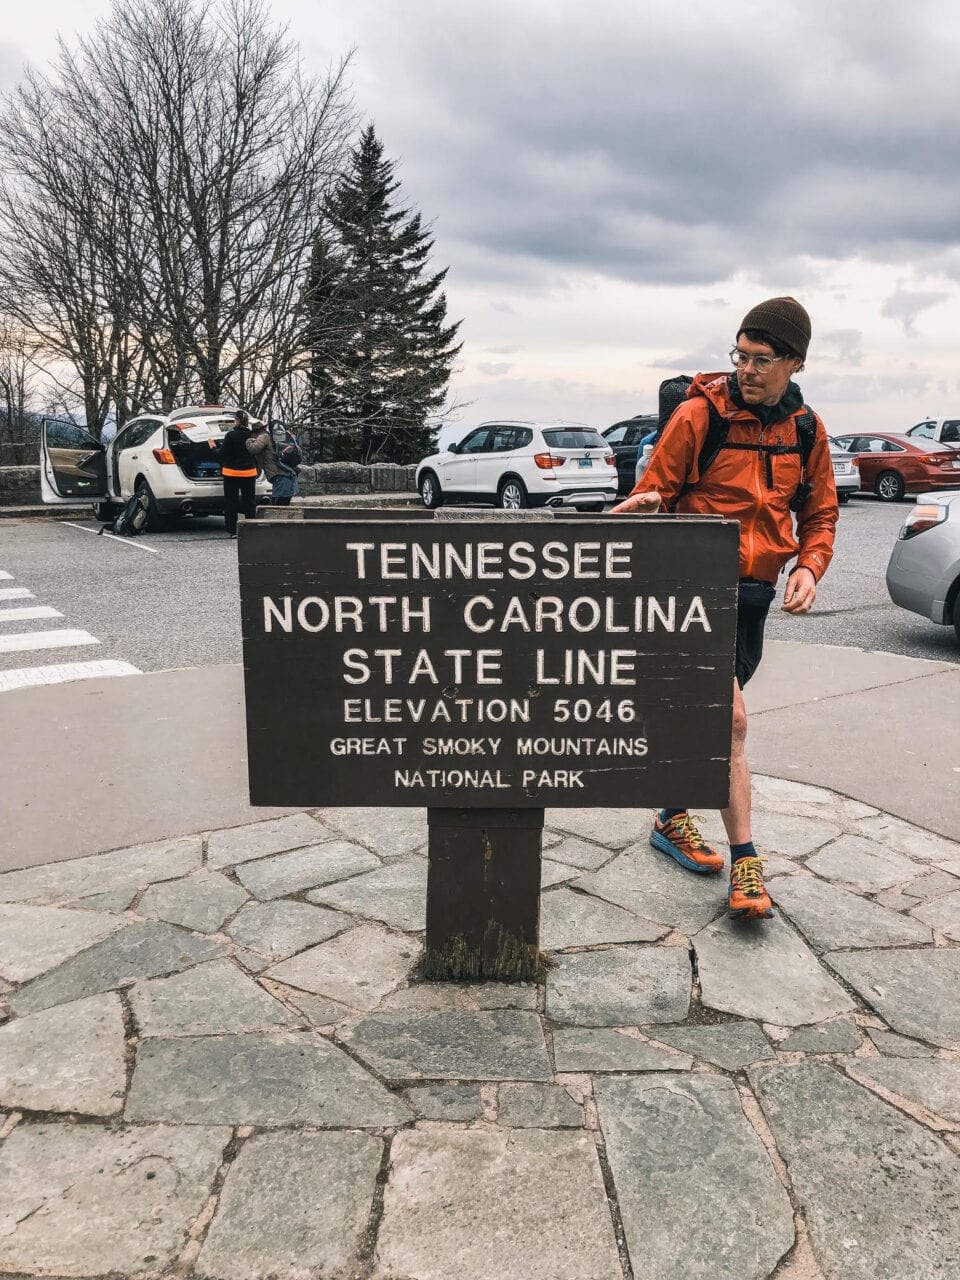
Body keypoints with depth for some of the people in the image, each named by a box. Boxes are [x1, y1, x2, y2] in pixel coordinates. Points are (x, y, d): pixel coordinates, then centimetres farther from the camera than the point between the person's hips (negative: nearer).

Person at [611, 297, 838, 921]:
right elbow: (654, 493, -4)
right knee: (731, 717, -15)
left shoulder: (806, 429, 7)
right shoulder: (699, 414, -9)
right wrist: (641, 505, -27)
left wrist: (809, 566, -2)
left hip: (755, 594, 5)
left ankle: (673, 820, 35)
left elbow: (820, 513, 15)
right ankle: (745, 863, -6)